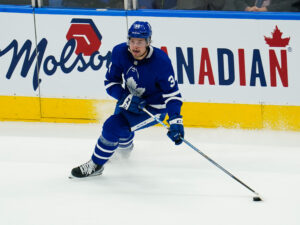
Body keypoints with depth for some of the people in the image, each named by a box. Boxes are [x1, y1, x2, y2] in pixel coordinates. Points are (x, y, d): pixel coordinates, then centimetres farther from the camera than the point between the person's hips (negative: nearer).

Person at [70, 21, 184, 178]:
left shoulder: (160, 61, -30)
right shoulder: (120, 52, -18)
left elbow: (172, 93, -25)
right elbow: (110, 82, -9)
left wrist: (175, 121, -36)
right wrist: (127, 98, -27)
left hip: (153, 108, -6)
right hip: (130, 99, 6)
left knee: (113, 126, -21)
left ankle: (96, 165, -1)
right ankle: (126, 144, 68)